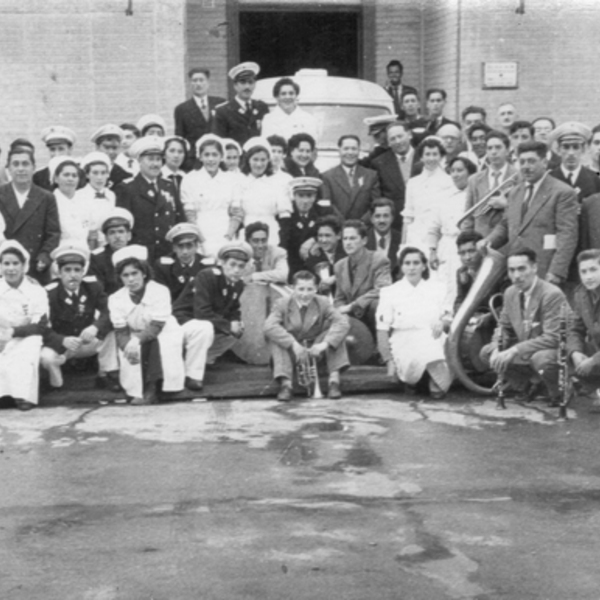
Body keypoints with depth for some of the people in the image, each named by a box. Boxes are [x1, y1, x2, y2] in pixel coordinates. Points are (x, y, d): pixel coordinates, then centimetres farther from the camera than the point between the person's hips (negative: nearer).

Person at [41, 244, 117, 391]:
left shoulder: (93, 285, -9)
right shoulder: (50, 293, -18)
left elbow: (108, 312, -18)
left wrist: (95, 328, -40)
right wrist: (63, 341, -41)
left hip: (88, 342, 3)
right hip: (60, 345, -3)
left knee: (109, 332, -23)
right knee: (46, 357, -34)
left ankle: (107, 375, -6)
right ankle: (57, 386, -2)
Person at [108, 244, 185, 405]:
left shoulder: (159, 291, -20)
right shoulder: (116, 298, -9)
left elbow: (156, 327, -26)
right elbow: (121, 332, -12)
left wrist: (137, 341, -41)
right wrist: (127, 345, -35)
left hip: (163, 335, -3)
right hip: (135, 338, 3)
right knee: (129, 353, -30)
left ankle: (152, 388, -29)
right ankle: (137, 391, -22)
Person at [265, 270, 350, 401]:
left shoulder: (322, 303, -7)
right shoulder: (282, 304, -11)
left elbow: (343, 323, -22)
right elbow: (269, 326, -29)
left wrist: (325, 344, -38)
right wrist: (293, 344, -40)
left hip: (314, 351, 1)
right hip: (291, 353, -1)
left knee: (335, 331, -21)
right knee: (274, 336, -29)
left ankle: (334, 380, -25)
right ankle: (286, 384, -35)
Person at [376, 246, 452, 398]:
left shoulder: (437, 289, 15)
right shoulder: (390, 292, 7)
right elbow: (382, 331, 5)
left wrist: (442, 323, -9)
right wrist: (389, 361, -4)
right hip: (404, 343, -1)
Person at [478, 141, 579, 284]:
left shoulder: (563, 193, -4)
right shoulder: (515, 192, 19)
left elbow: (567, 236, -9)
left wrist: (556, 272, -18)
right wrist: (489, 240, 6)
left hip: (544, 273, -6)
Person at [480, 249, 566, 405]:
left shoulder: (552, 294, -23)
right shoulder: (510, 293, 1)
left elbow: (552, 338, -28)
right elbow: (503, 327, 12)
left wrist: (515, 350, -32)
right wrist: (497, 349, -11)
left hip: (553, 352, -7)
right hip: (526, 354, 7)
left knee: (540, 358, -39)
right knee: (486, 352, -2)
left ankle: (558, 393, -7)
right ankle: (527, 384, 9)